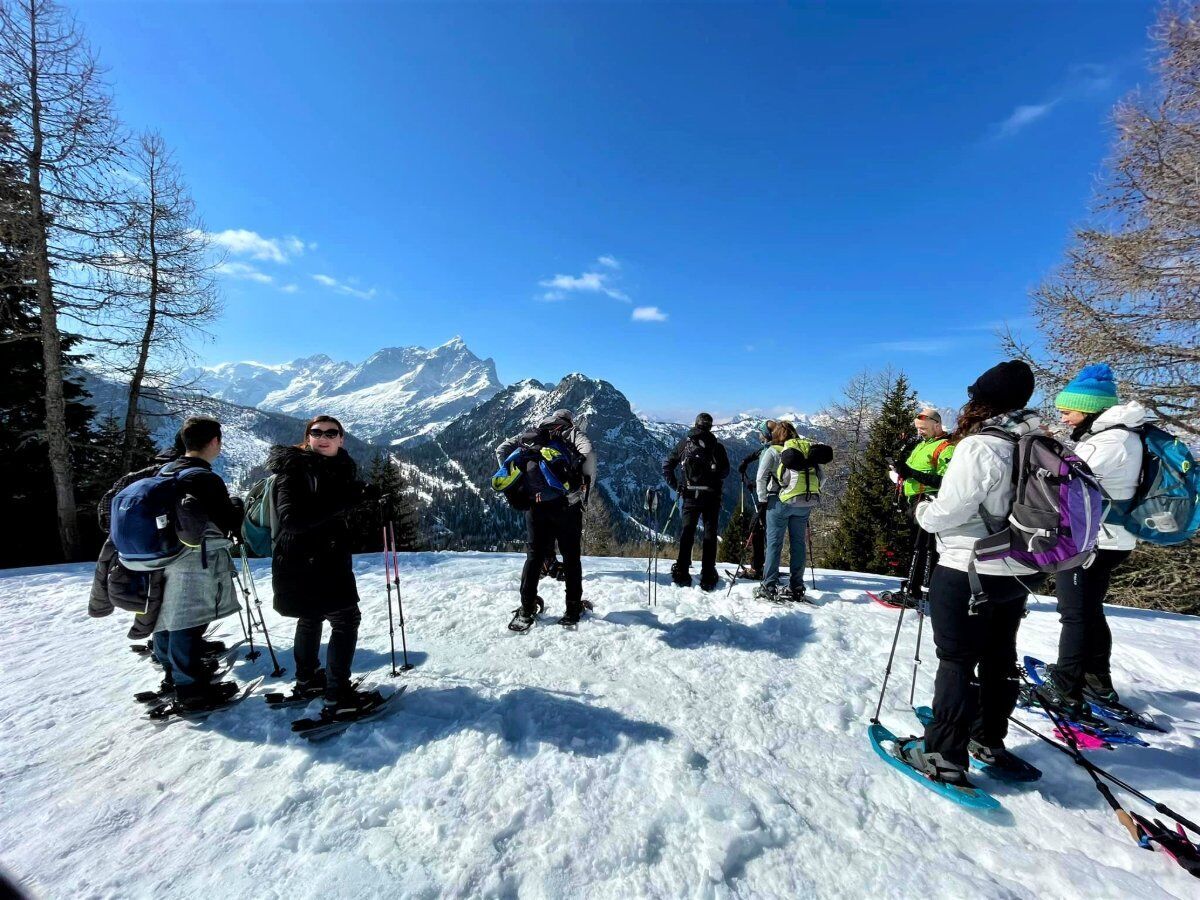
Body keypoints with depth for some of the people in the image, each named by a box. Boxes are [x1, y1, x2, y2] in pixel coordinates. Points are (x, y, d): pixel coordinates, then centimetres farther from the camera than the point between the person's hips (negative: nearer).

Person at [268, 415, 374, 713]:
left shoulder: (340, 467, 5)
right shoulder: (294, 468, -16)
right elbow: (292, 518, -29)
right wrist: (344, 500, -33)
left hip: (331, 558, 8)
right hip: (302, 562, -8)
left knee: (311, 619, 23)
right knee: (346, 620, -5)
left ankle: (307, 679, 41)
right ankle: (337, 696, 5)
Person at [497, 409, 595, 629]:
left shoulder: (529, 435, 20)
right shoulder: (570, 431, 10)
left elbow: (501, 450, 12)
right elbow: (588, 451, -10)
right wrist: (587, 487, -1)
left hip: (535, 505, 3)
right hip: (566, 504, -3)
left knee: (535, 556, 15)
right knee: (571, 557, 11)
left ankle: (526, 611, 16)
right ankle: (573, 611, 17)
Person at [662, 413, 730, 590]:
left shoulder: (684, 443, 2)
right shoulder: (717, 446, -1)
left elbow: (667, 465, 0)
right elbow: (726, 471, -1)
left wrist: (676, 485, 5)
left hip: (690, 495, 1)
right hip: (712, 496, 0)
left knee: (686, 534, 7)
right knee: (710, 535, 6)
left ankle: (681, 574, 6)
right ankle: (708, 578, 7)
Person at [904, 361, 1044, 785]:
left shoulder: (979, 447, -22)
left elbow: (945, 513, -20)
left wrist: (921, 507, 0)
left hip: (970, 572, -7)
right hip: (1020, 571, 7)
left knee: (957, 661, 3)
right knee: (999, 656, 19)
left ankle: (945, 757, 12)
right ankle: (989, 741, 36)